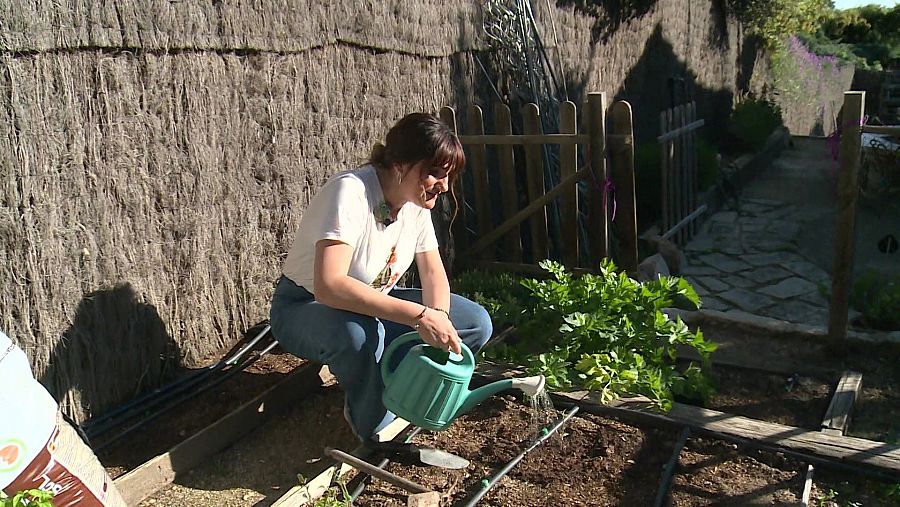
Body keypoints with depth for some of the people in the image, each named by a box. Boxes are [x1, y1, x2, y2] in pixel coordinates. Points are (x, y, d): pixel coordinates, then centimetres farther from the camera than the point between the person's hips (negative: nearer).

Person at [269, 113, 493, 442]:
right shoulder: (350, 192, -31)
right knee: (358, 334, -42)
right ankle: (373, 429, -12)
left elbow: (433, 272, -1)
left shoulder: (416, 201, -7)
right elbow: (328, 285, -42)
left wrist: (438, 318, -23)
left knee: (477, 324, -9)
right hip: (304, 310, -6)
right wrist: (418, 315, -44)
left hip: (376, 306, 7)